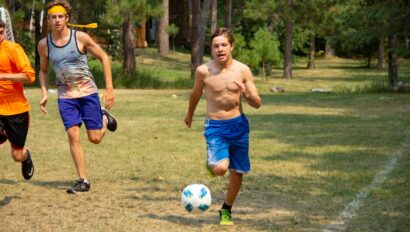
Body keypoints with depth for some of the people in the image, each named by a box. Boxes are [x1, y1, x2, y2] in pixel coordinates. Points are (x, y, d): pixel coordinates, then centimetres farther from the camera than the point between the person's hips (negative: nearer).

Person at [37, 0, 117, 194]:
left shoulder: (81, 38, -10)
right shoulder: (44, 44, -1)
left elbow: (104, 58, -2)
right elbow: (43, 71, 16)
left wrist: (109, 88, -6)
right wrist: (44, 94, 2)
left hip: (88, 92, -2)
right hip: (65, 96, 2)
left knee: (95, 138, -1)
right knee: (73, 135, -10)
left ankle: (104, 118, 34)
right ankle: (83, 181, -1)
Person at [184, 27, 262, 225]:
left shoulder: (243, 70, -5)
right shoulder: (203, 71, -9)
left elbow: (257, 103, -1)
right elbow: (195, 94, 12)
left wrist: (246, 94, -23)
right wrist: (189, 114, 27)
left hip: (238, 125, 3)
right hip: (215, 126, -2)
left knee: (237, 172, 10)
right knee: (220, 168, -24)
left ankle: (226, 210, 35)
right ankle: (211, 163, 14)